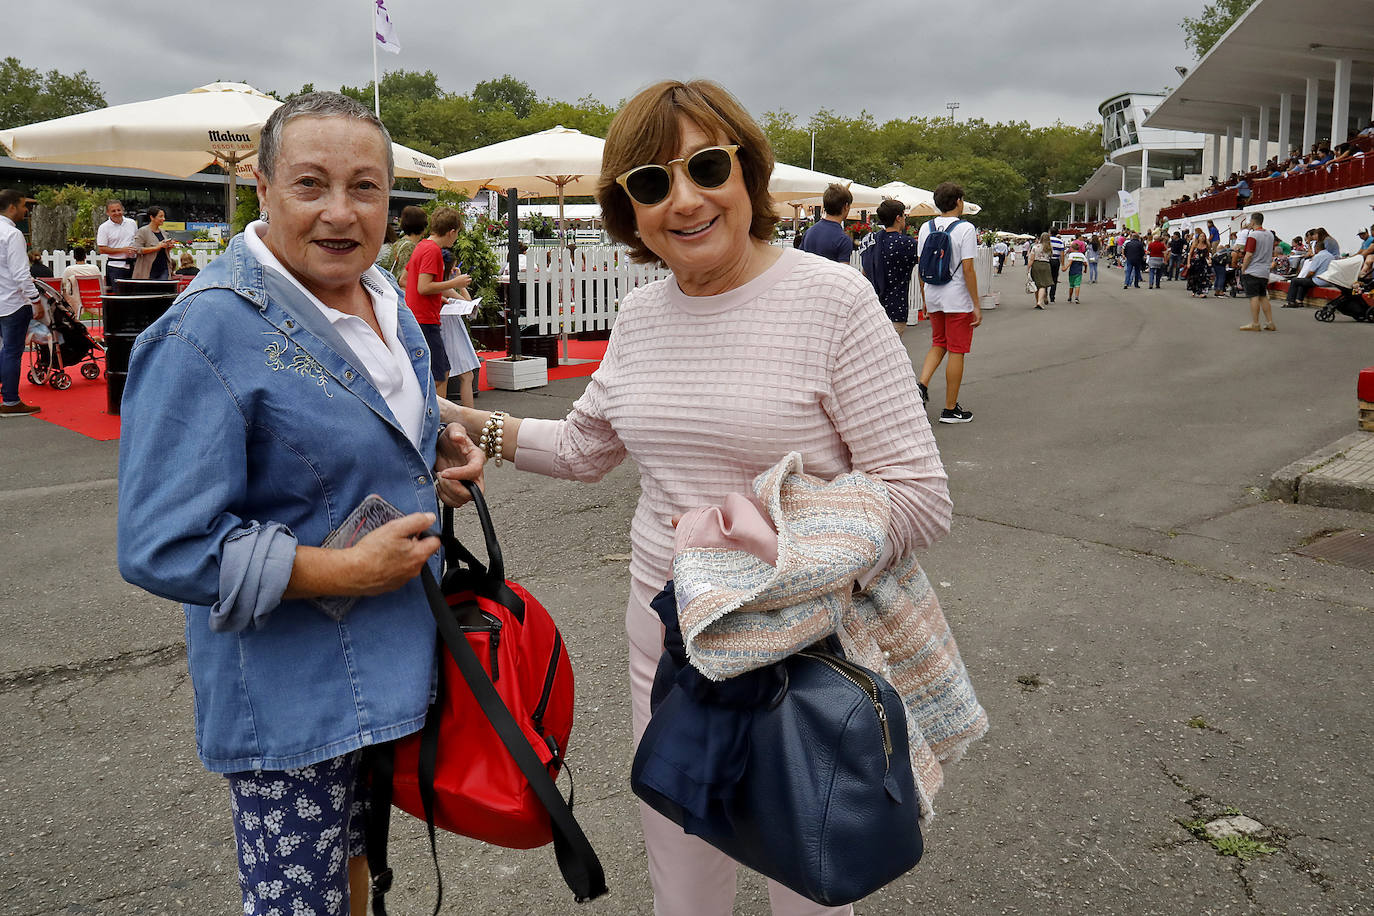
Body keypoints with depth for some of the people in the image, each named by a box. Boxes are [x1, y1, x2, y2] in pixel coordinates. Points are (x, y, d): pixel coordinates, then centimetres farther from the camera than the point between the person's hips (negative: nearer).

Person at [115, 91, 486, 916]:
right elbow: (164, 548, -23)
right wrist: (347, 570, -24)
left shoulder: (384, 303, 4)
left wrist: (434, 450, 1)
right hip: (290, 697, -8)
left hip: (390, 662, 8)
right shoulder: (207, 333, -22)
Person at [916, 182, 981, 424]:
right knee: (956, 351, 3)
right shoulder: (965, 228, -11)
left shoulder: (926, 228, 5)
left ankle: (921, 384, -1)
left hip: (933, 298, 5)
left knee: (938, 344, 22)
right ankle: (950, 409, 9)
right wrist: (977, 305, -9)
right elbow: (968, 269, -14)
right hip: (958, 299, -5)